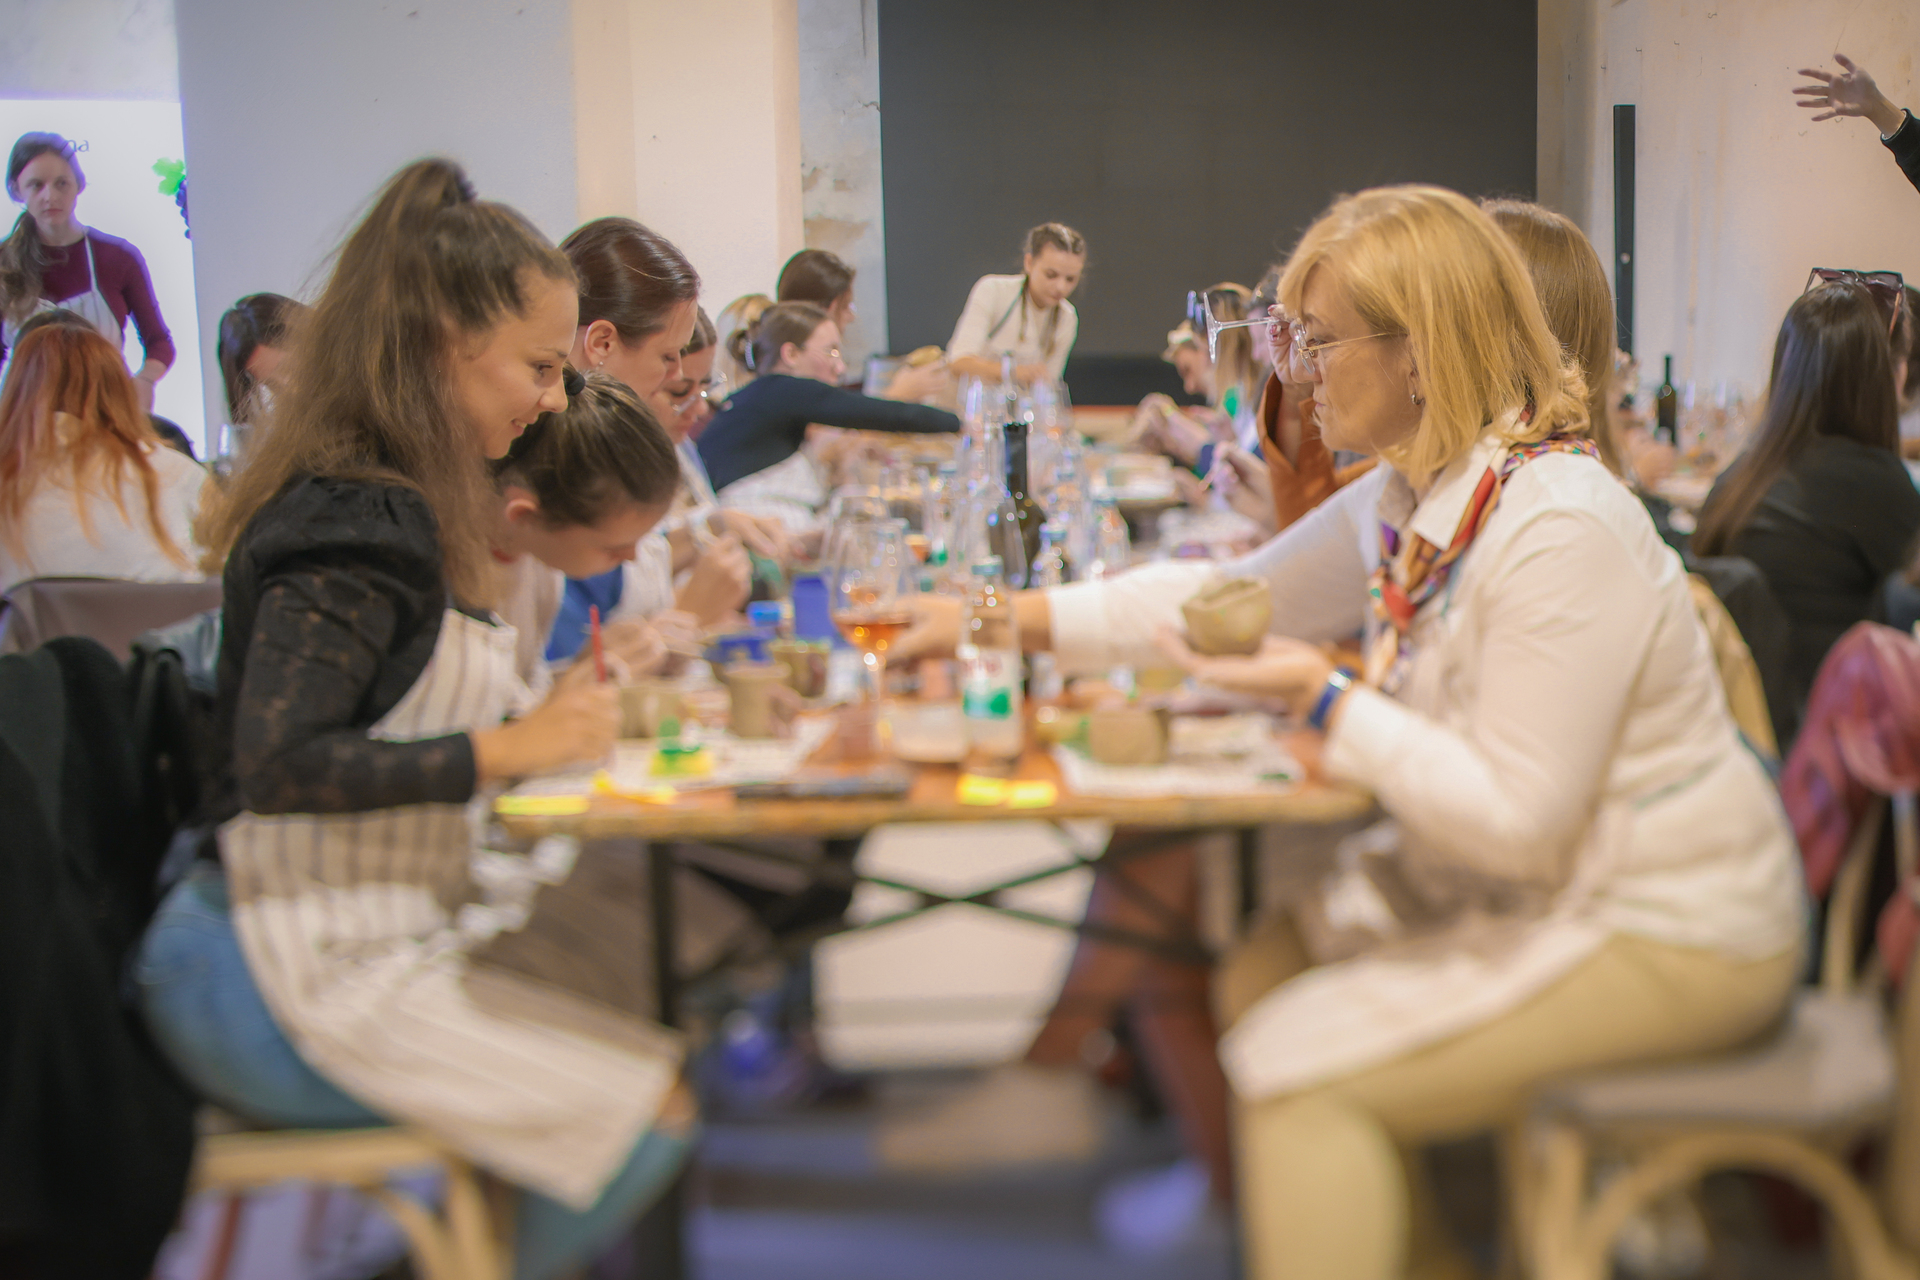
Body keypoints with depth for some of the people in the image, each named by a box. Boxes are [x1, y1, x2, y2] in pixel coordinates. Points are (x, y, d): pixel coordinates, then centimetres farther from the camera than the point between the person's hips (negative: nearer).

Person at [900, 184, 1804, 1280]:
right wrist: (1012, 617, 7)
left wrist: (1324, 698, -26)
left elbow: (1520, 822, -27)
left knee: (1294, 1064, -15)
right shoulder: (1409, 497, 3)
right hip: (1528, 886, 10)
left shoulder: (1561, 532, -28)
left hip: (1668, 942, -10)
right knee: (1255, 979, 11)